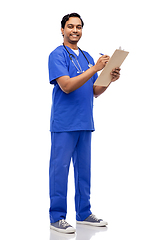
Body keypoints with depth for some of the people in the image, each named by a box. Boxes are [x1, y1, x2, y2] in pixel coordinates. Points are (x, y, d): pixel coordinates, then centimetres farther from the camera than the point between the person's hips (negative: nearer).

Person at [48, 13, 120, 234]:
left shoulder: (86, 57, 16)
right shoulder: (57, 55, -6)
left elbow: (95, 92, 16)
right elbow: (66, 86, -20)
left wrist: (110, 79, -2)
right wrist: (95, 69, -22)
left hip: (85, 124, 7)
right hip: (64, 124, -7)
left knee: (84, 170, 12)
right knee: (60, 169, -2)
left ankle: (84, 213, 22)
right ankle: (57, 217, 6)